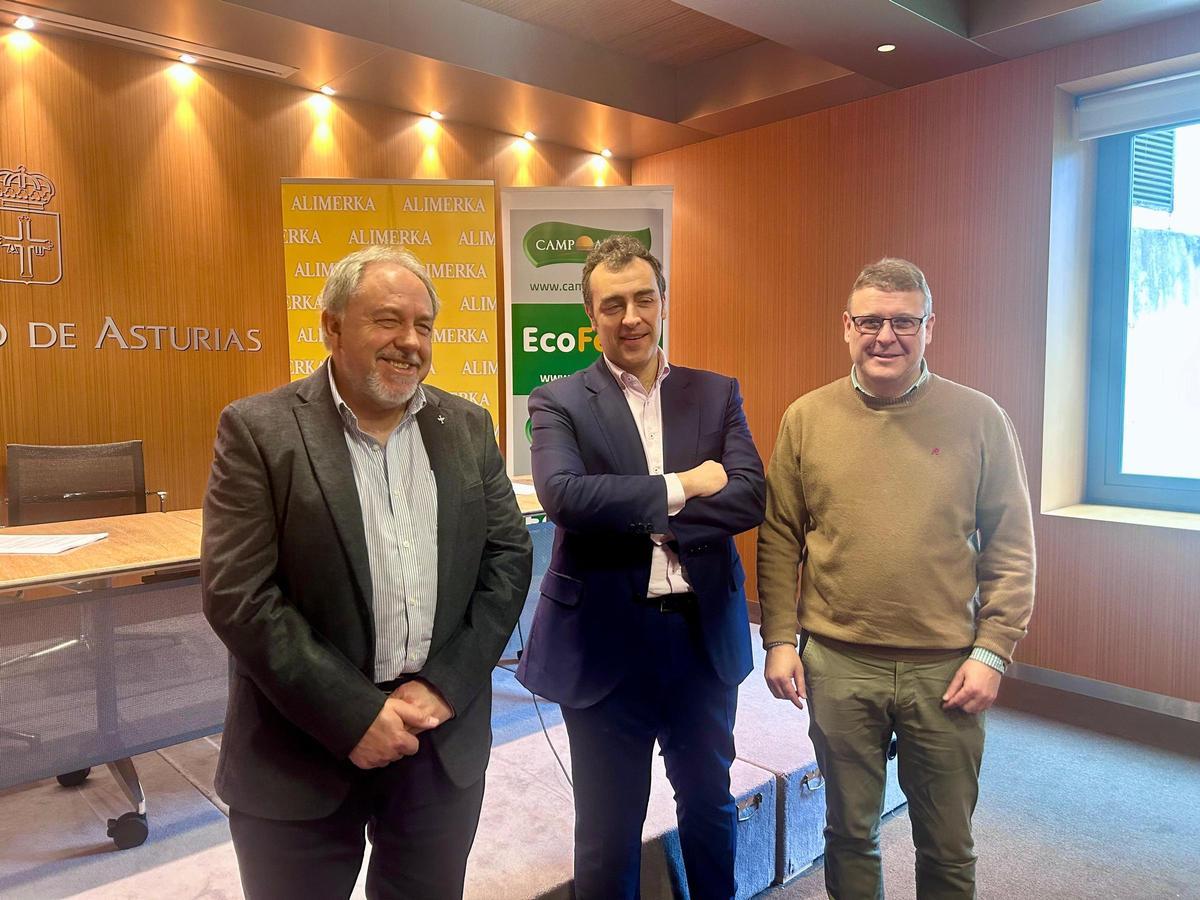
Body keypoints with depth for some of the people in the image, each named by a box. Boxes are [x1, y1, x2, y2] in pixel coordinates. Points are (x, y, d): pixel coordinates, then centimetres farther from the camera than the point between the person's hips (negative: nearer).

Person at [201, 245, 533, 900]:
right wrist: (354, 715, -15)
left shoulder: (467, 427, 4)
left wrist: (445, 685, -8)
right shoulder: (259, 430, -8)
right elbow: (237, 595, -13)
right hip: (304, 751, -3)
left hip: (444, 737, 4)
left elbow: (509, 555, 2)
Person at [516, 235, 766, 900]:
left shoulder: (716, 394, 3)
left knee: (709, 802, 24)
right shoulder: (559, 402, -4)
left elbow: (751, 495, -9)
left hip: (704, 631, 3)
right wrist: (679, 487, -17)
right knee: (608, 831, 13)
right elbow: (562, 495, -21)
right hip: (604, 640, -3)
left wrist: (636, 515, -18)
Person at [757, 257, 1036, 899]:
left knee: (947, 848, 16)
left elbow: (1011, 549, 0)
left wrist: (991, 652, -5)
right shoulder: (805, 419, 0)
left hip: (946, 667, 0)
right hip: (837, 664, 1)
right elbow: (778, 539, 3)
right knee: (850, 833, 18)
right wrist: (779, 640, 0)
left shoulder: (979, 419, -3)